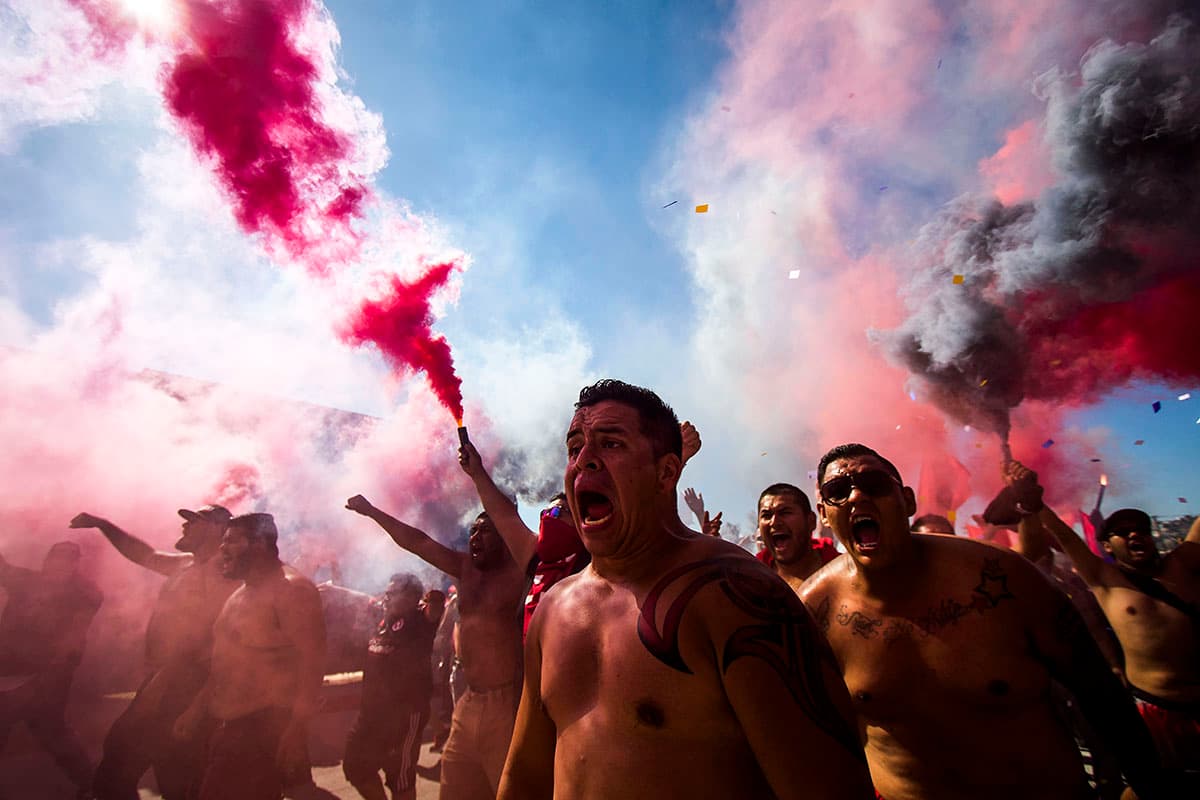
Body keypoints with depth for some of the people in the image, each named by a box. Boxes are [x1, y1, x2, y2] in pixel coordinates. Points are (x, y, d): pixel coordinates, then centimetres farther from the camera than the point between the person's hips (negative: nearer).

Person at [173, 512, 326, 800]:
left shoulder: (291, 589, -17)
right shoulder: (240, 594, 15)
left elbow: (311, 660, -22)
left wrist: (297, 728, -25)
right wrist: (197, 708, 18)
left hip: (267, 727, -9)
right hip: (228, 725, 10)